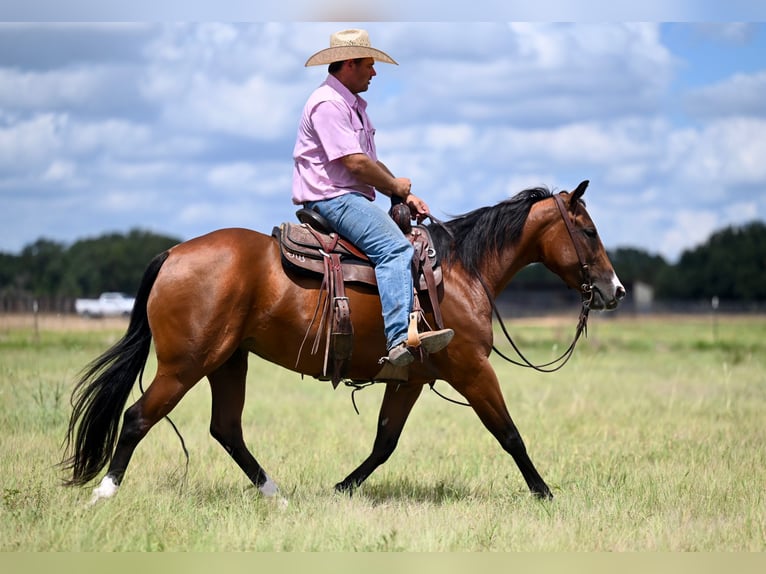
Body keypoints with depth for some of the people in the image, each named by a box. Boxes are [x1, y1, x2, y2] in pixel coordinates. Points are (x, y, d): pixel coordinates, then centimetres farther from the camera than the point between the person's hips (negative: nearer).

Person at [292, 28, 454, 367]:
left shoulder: (353, 105, 23)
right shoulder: (328, 103, -12)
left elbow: (371, 164, 23)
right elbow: (355, 163, -19)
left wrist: (405, 197, 9)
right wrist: (396, 185, -4)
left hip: (351, 198, 11)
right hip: (330, 196, -11)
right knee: (394, 248, -28)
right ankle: (401, 339, -41)